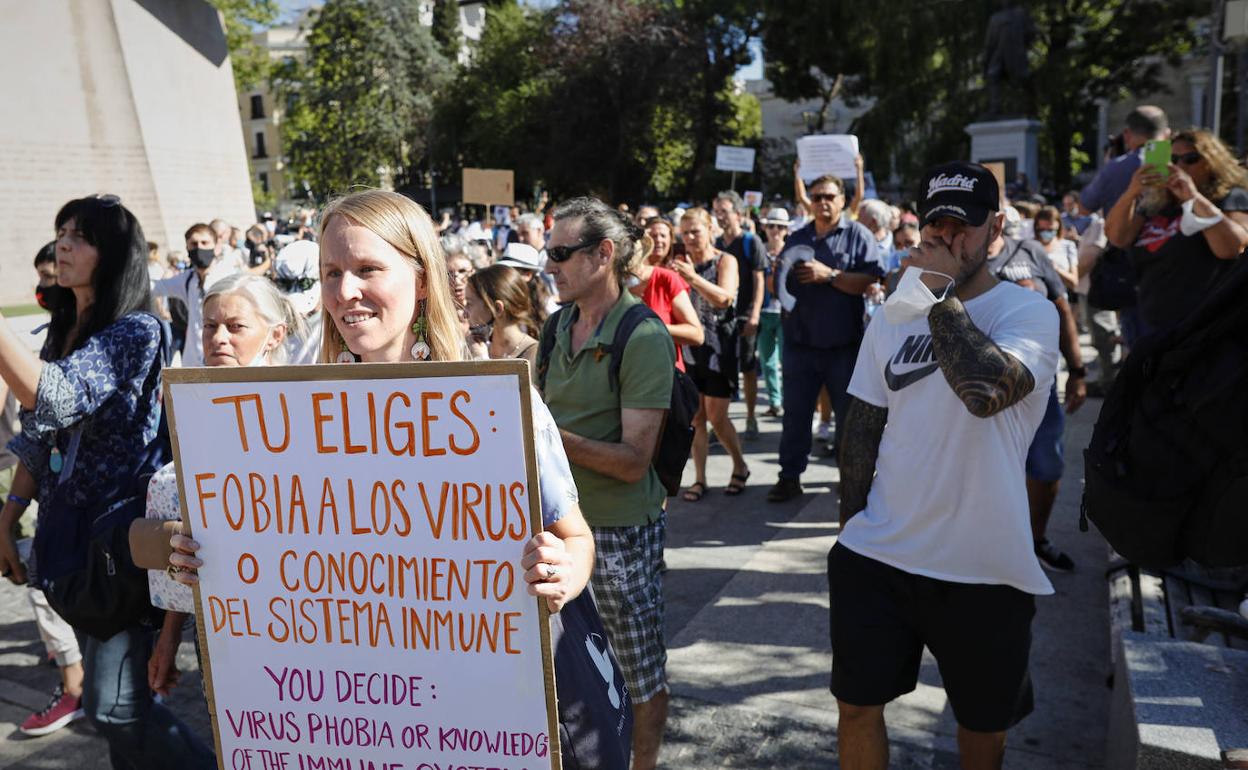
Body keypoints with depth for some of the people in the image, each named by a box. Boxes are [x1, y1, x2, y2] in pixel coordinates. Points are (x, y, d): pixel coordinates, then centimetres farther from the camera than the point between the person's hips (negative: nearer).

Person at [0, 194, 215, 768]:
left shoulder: (136, 331, -13)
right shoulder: (61, 330, 11)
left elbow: (51, 398, -28)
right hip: (72, 533, 8)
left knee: (115, 707, -10)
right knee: (111, 703, 16)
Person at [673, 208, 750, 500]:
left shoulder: (725, 261, -3)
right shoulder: (681, 263, 10)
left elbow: (724, 298, -20)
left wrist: (694, 278, -34)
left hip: (719, 347, -4)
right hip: (690, 346, 4)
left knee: (716, 417, -2)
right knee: (695, 416, 3)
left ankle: (740, 467, 21)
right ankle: (699, 479, 10)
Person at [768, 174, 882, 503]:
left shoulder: (858, 235, 0)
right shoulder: (797, 239, 13)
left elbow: (873, 282, -14)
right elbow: (779, 288, 18)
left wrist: (830, 275, -18)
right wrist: (778, 275, -4)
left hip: (844, 345, -3)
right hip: (800, 342, 3)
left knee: (849, 414, 8)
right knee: (795, 414, 8)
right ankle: (790, 476, 17)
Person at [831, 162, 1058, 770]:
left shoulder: (1028, 312, -9)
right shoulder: (894, 315, 4)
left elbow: (987, 389, -30)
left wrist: (944, 291, -20)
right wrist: (852, 526, 7)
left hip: (985, 567, -3)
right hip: (876, 557, 3)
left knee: (983, 719, 18)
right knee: (856, 706, 13)